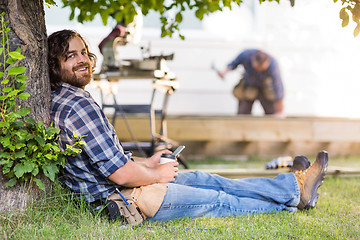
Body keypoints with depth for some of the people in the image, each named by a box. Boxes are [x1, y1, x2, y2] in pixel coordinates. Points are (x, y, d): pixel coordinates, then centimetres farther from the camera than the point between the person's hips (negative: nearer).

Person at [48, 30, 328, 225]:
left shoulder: (58, 100, 8)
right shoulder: (79, 106, -26)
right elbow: (121, 174, -26)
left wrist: (146, 163, 12)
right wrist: (157, 175, -7)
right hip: (125, 200, -10)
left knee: (203, 179, 17)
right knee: (220, 200, 5)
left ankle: (293, 187, 26)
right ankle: (292, 193, 24)